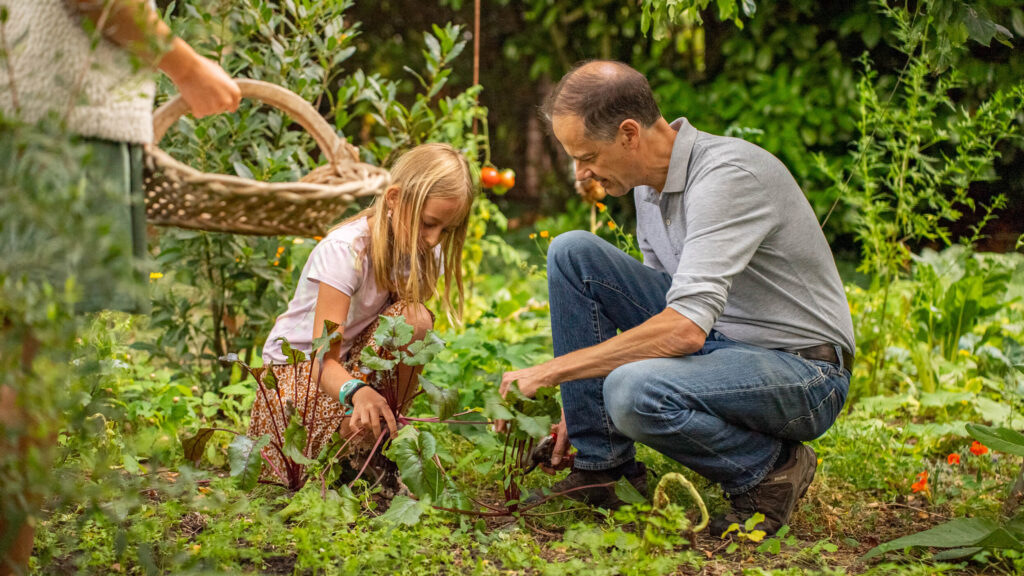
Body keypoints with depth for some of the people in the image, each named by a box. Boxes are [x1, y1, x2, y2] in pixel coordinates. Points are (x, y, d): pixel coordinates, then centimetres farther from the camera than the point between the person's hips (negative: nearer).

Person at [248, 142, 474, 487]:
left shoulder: (423, 252, -8)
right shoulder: (345, 250, -28)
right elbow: (324, 359, -35)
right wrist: (357, 393, -56)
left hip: (359, 361, 5)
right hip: (296, 364, -5)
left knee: (414, 318, -28)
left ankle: (381, 439, -14)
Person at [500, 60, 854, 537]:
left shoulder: (728, 174, -25)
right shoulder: (650, 181, 4)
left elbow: (684, 329, -34)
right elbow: (668, 306, 16)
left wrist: (552, 370, -27)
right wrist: (577, 399, 9)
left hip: (802, 373, -9)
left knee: (634, 392, -36)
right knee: (572, 252, -4)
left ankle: (771, 467, -7)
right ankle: (602, 464, 0)